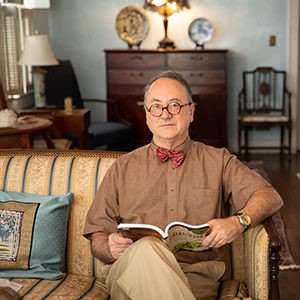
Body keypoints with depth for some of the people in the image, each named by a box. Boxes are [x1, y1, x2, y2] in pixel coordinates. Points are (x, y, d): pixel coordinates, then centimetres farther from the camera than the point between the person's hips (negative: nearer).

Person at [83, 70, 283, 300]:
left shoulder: (218, 161, 18)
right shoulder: (123, 167, 19)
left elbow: (270, 196, 8)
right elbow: (97, 236, 17)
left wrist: (238, 222, -13)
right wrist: (110, 247, -8)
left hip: (196, 274, -1)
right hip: (131, 274, 1)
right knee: (146, 248, -35)